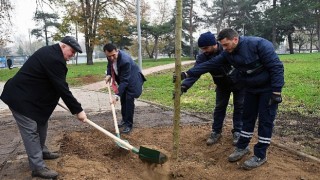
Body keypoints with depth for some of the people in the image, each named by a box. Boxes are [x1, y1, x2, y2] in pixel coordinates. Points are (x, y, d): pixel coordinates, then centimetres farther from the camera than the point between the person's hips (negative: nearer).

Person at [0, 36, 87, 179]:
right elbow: (62, 88, -26)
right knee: (30, 131, -7)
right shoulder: (54, 59, -24)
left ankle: (42, 151, 35)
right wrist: (78, 110, -22)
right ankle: (38, 167, 0)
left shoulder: (50, 52, 9)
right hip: (20, 97, -11)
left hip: (28, 95, 11)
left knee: (41, 123, 19)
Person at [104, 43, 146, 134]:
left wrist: (117, 95, -41)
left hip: (132, 78, -7)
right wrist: (108, 74, -12)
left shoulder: (125, 60, -39)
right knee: (123, 98, 11)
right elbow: (109, 65, 8)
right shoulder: (111, 57, -17)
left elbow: (125, 80, -37)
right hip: (122, 77, 7)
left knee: (129, 99, -14)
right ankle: (124, 119, 28)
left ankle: (129, 124, -4)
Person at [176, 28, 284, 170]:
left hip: (268, 88, -6)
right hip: (251, 88, 6)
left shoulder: (259, 44, -26)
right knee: (247, 117, 12)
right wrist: (187, 74, -15)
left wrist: (276, 92, -26)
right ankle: (242, 147, 26)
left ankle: (260, 155, 7)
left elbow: (276, 66, -25)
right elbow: (209, 64, -9)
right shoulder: (228, 53, -7)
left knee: (265, 120, -2)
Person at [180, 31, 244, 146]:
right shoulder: (203, 57, -23)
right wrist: (184, 86, -48)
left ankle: (237, 132, 19)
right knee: (219, 107, 6)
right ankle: (216, 132, 19)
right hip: (222, 85, 3)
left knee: (239, 107, 5)